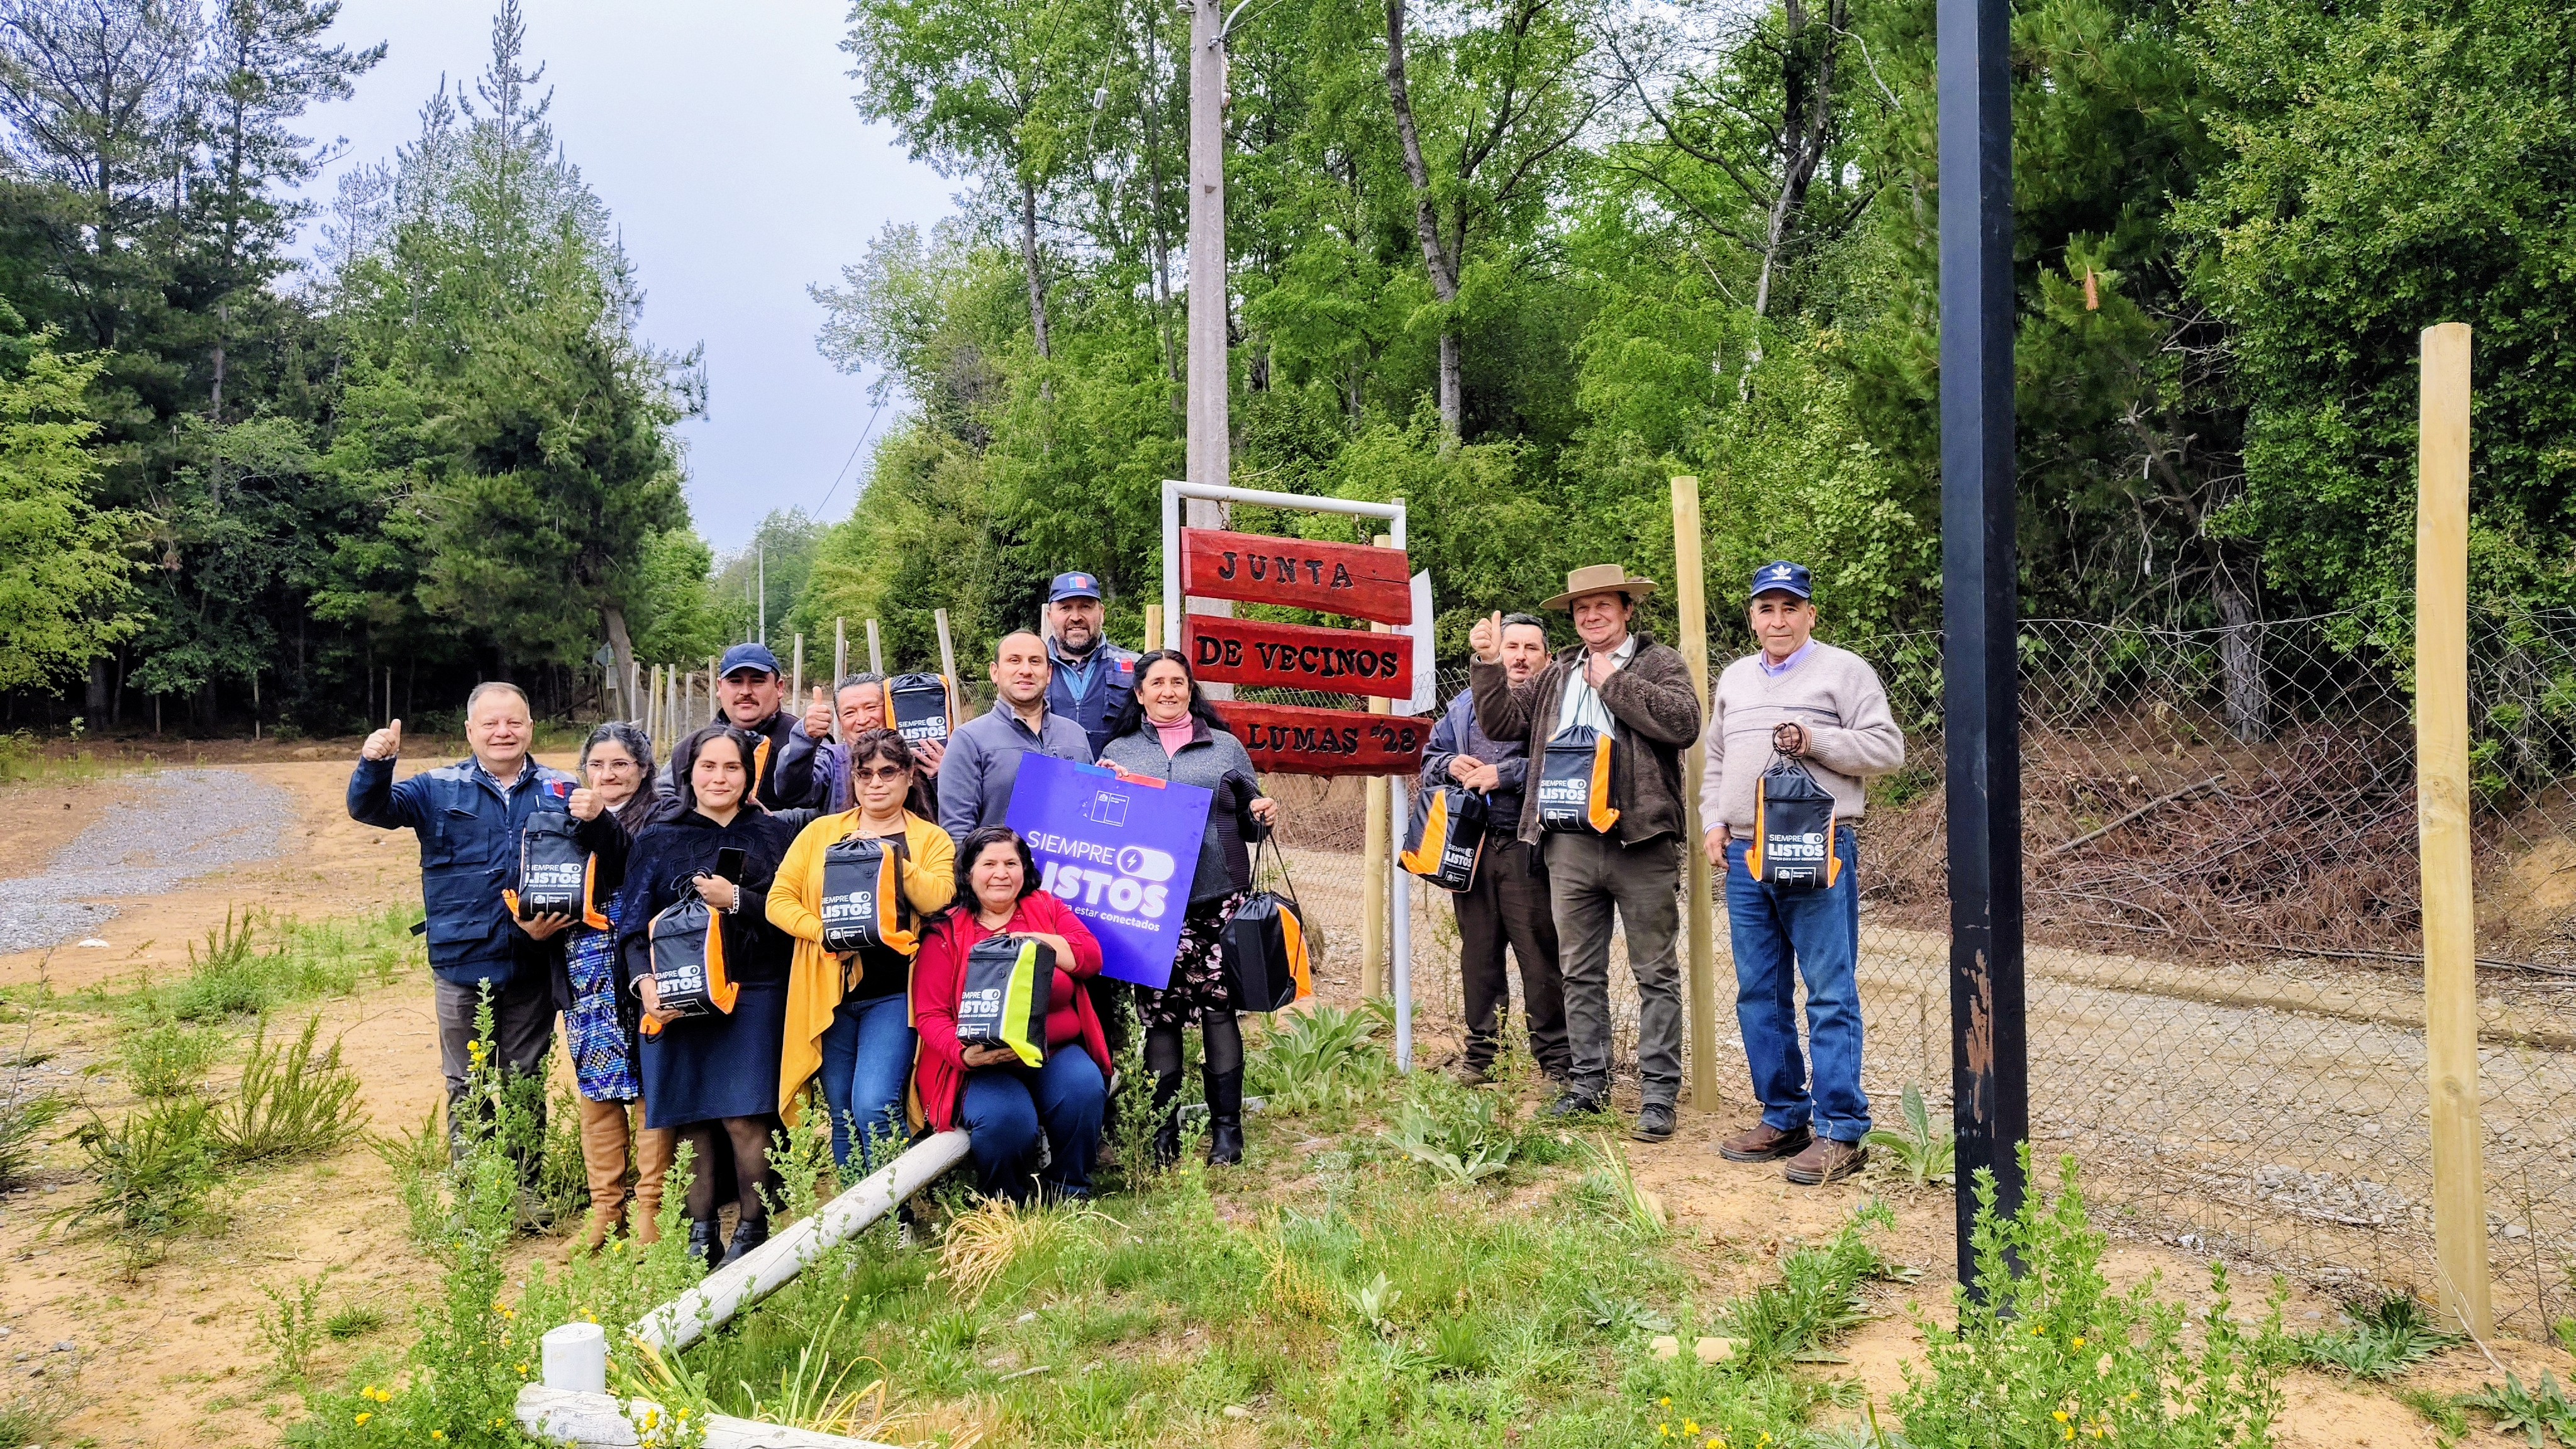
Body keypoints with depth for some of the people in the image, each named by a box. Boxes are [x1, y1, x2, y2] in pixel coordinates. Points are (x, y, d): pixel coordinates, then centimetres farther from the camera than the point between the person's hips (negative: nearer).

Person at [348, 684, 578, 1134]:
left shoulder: (562, 791, 3)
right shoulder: (439, 789, 4)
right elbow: (370, 808, -7)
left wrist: (555, 923, -16)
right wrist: (375, 764, -28)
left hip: (533, 969, 0)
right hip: (462, 966, 0)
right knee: (466, 1088, 11)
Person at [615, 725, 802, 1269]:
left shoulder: (773, 834, 8)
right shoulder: (658, 841, 10)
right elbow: (632, 924, 7)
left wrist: (737, 900, -12)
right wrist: (644, 981, -9)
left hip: (752, 995, -1)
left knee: (744, 1120, -9)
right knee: (691, 1122, 1)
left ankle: (753, 1229, 5)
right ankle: (700, 1234, 13)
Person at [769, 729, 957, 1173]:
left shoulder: (932, 839, 6)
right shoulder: (820, 832, 10)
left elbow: (937, 899, -11)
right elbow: (780, 900, 3)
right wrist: (824, 934, -12)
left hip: (893, 993, -3)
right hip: (828, 992, 3)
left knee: (873, 1106, -16)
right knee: (841, 1116, 8)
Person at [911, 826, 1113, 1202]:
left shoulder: (1048, 909, 13)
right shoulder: (946, 934, 4)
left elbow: (1090, 957, -1)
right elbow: (930, 1015, -2)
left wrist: (1037, 940, -15)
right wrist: (965, 1054, -20)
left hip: (1057, 1054, 3)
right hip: (983, 1065, -2)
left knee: (1084, 1088, -29)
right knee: (1007, 1117, -32)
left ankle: (1067, 1192, -5)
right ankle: (1006, 1202, -1)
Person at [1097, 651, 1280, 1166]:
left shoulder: (1226, 747, 13)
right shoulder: (1119, 752, 13)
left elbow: (1248, 823, 16)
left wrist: (1264, 817, -5)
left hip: (1218, 898, 0)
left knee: (1218, 1006, -1)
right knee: (1158, 1012, 1)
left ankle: (1226, 1126, 9)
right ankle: (1163, 1129, 12)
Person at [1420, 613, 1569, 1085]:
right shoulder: (1465, 704, 20)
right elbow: (1430, 758, 23)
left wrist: (1505, 774, -15)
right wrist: (1451, 765, 1)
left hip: (1527, 847, -5)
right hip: (1471, 845, 5)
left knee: (1541, 956, -4)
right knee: (1478, 952, 11)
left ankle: (1557, 1060, 5)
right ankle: (1480, 1054, 21)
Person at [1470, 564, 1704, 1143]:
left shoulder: (1660, 662, 2)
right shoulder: (1556, 674, 17)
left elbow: (1684, 722, -16)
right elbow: (1502, 722, 13)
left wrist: (1613, 683, -10)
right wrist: (1490, 663, 1)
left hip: (1642, 840, -5)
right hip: (1570, 844, 5)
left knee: (1656, 975, 2)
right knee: (1581, 974, 12)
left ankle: (1659, 1093, 7)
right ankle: (1589, 1083, 23)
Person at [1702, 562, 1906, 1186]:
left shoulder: (1844, 670, 0)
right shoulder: (1735, 678, 19)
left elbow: (1887, 748, -6)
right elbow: (1716, 761, 25)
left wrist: (1815, 741, -15)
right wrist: (1715, 821, 11)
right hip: (1745, 855, 7)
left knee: (1830, 994, -6)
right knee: (1759, 994, 10)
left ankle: (1841, 1133, -1)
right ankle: (1783, 1117, 21)